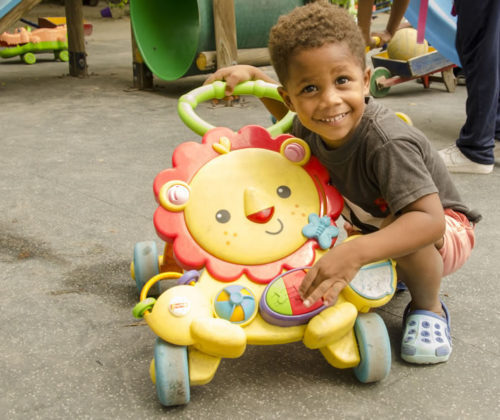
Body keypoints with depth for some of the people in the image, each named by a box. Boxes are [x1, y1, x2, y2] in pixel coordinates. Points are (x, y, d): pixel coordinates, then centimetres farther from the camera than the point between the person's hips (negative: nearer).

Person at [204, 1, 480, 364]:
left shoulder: (388, 144, -38)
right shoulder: (315, 127, -16)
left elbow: (429, 220, -46)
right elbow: (293, 115, 10)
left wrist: (354, 254, -58)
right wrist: (253, 75, -4)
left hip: (445, 231, -7)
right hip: (373, 224, 8)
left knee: (404, 240, -39)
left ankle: (428, 307, -6)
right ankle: (393, 274, 13)